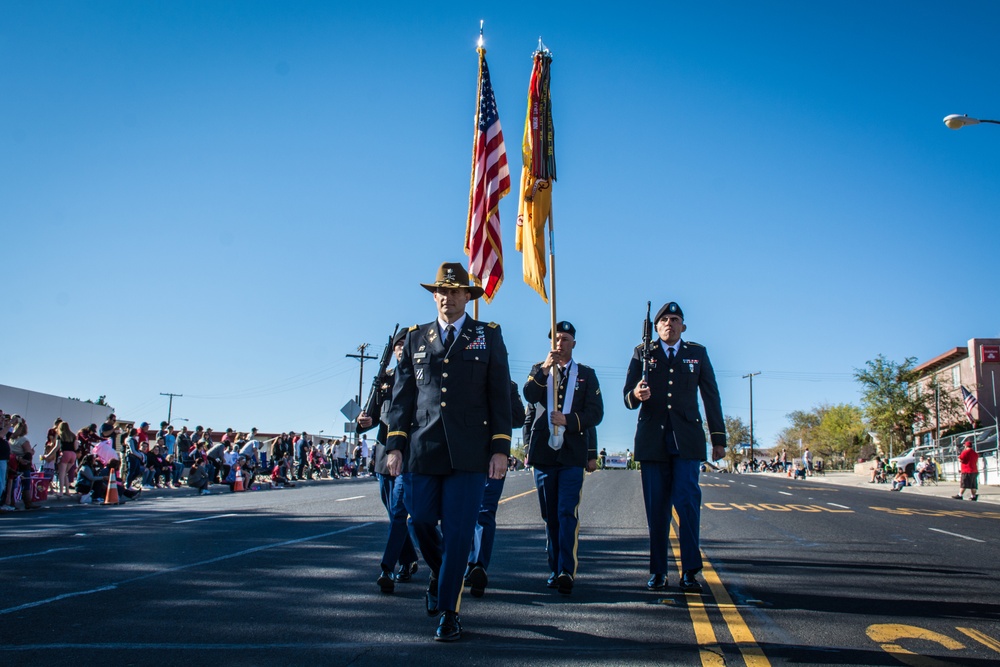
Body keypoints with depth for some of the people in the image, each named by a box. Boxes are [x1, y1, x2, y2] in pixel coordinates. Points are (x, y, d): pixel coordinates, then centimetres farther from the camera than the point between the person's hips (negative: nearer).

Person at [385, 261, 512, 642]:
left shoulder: (488, 336, 8)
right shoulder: (415, 339, 13)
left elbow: (500, 395, 4)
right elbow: (401, 396, 12)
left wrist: (500, 448, -4)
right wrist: (394, 445, 2)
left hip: (469, 453, -2)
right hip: (422, 450, 2)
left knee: (458, 532, -3)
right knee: (421, 523, 5)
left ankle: (448, 612, 10)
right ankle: (438, 573, 37)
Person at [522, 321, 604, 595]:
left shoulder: (586, 374, 10)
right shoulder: (538, 370, 13)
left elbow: (596, 413, 3)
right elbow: (529, 396, -8)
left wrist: (569, 420, -13)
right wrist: (544, 369, -22)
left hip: (573, 453, -2)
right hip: (544, 452, 2)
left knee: (568, 513, -13)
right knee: (550, 516, 7)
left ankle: (567, 572, -15)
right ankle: (555, 570, 15)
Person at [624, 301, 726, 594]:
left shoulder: (698, 353, 12)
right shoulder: (642, 353, 10)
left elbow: (711, 397, 13)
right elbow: (627, 397, 2)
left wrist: (719, 438, 8)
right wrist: (635, 395, -22)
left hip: (687, 439, 0)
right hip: (652, 439, 0)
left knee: (687, 501, -11)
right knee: (656, 507, 2)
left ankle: (690, 571, -6)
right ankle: (657, 571, 11)